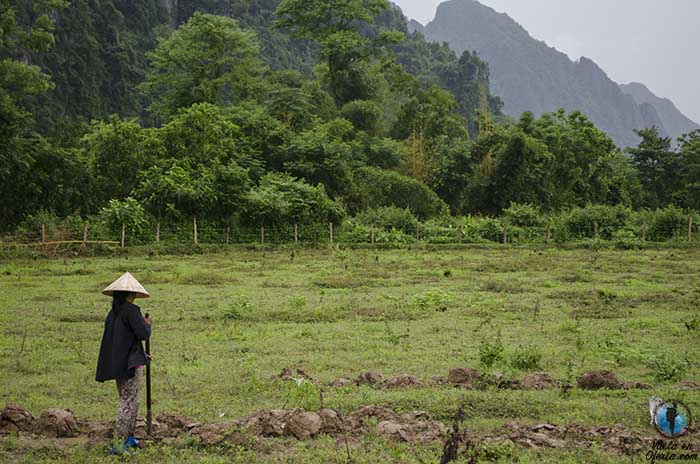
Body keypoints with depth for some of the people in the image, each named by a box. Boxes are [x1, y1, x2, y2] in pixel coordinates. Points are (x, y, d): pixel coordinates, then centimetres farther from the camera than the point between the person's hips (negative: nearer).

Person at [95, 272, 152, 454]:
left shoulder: (112, 313, 11)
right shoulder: (131, 310, -14)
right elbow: (143, 334, -20)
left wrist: (142, 355, 27)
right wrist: (147, 324, 3)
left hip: (115, 363, 8)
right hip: (131, 364, -8)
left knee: (126, 401, 19)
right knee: (129, 403, -3)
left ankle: (129, 437, 27)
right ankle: (119, 443, -7)